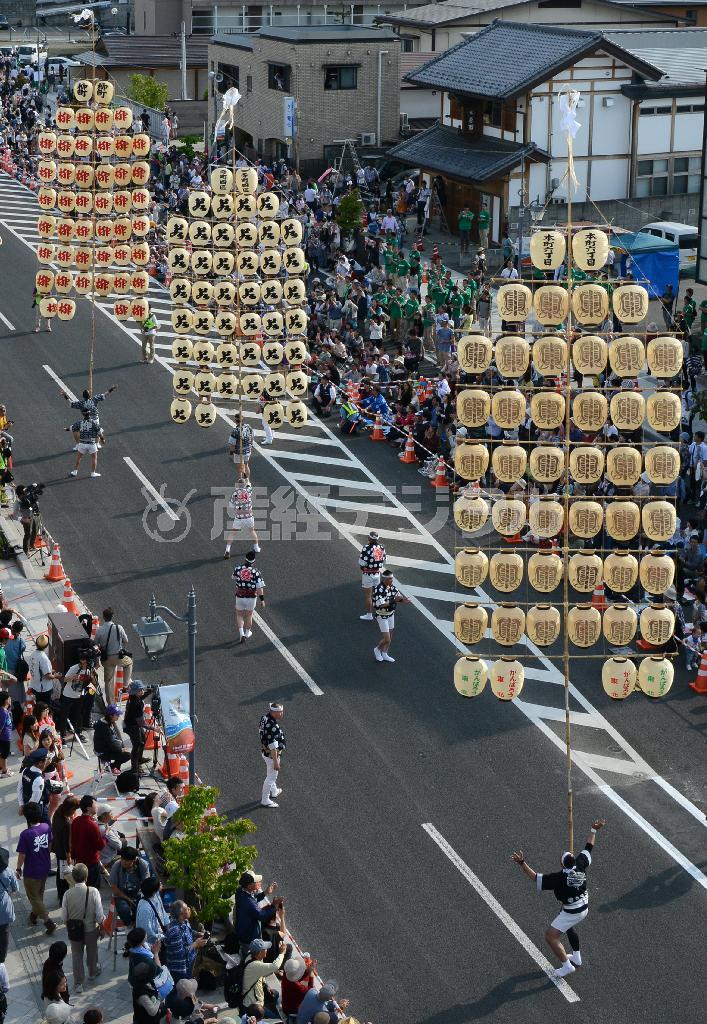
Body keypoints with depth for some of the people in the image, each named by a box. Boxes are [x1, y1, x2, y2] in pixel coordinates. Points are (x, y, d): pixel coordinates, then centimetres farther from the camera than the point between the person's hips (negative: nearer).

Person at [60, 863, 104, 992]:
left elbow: (64, 917, -10)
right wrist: (102, 924, 2)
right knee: (92, 951, 26)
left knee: (76, 955, 19)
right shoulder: (93, 892, -24)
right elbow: (100, 916, -19)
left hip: (74, 929, 0)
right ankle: (93, 972, 51)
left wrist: (70, 925, 11)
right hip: (91, 929, 0)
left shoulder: (68, 894, -21)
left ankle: (78, 983, 26)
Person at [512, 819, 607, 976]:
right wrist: (594, 830, 11)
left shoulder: (559, 878, -30)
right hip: (584, 908, 8)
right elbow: (588, 847, -1)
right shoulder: (580, 866, -15)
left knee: (550, 936, 2)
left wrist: (522, 863, -31)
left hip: (571, 913, -8)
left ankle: (567, 965, 5)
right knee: (569, 926, 35)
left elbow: (536, 878, -29)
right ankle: (577, 957, 46)